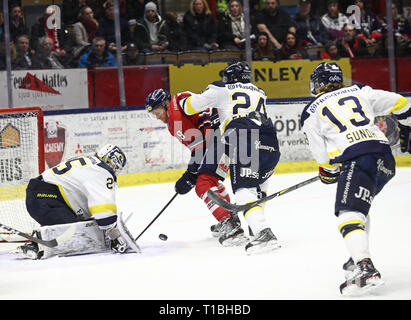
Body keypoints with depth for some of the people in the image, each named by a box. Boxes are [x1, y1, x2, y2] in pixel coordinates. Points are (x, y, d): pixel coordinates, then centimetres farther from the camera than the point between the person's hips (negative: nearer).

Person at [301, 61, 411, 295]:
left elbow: (324, 156, 14)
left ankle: (365, 269, -29)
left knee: (348, 213, -10)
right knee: (359, 206, 27)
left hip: (357, 160, -6)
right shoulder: (360, 92, 22)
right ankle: (359, 258, 27)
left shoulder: (311, 113, 12)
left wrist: (328, 172, 33)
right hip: (385, 157, 6)